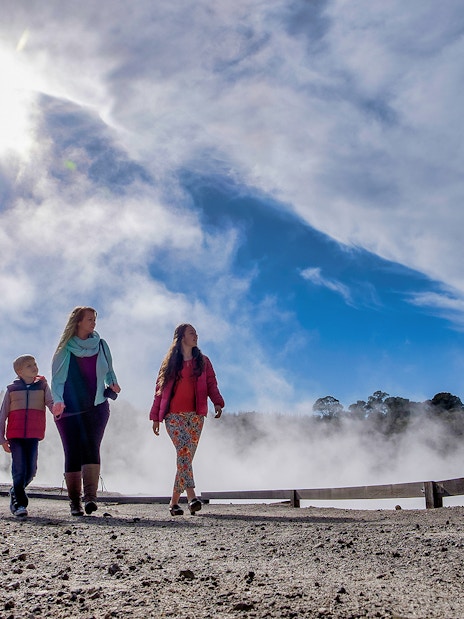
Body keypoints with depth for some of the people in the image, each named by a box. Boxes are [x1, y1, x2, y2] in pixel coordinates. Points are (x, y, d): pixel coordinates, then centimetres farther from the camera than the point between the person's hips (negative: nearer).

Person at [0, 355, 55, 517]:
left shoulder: (42, 386, 11)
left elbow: (50, 402, -3)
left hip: (33, 435, 1)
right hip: (15, 434, -1)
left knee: (31, 470, 0)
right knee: (19, 469, -8)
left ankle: (16, 492, 27)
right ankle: (20, 503, 5)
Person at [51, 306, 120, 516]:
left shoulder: (100, 345, 10)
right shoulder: (65, 349, 2)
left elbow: (108, 370, 21)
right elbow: (57, 378, -3)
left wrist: (113, 383, -1)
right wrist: (58, 400, -20)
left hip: (96, 406, 1)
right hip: (69, 409, -1)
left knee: (91, 448, -16)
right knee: (73, 453, -3)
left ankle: (90, 496, -23)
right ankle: (75, 501, 5)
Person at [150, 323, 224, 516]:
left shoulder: (203, 361, 16)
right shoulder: (170, 362, 12)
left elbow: (211, 385, 9)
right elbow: (160, 390, 12)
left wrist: (217, 403, -10)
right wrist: (155, 417, 8)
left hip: (195, 415, 2)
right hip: (174, 415, -2)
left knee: (186, 456, -1)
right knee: (184, 450, -22)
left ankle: (174, 501, 9)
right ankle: (191, 496, -31)